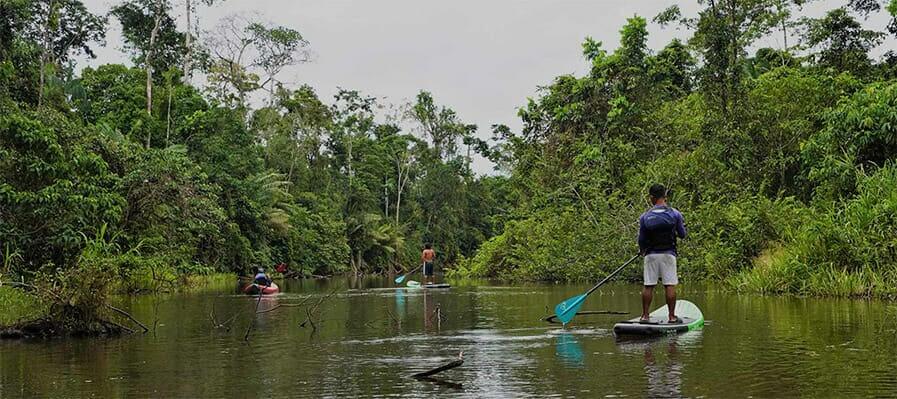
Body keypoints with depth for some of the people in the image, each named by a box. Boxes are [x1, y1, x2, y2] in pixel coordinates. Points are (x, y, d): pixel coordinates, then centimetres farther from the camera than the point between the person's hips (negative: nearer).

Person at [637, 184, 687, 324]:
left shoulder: (645, 217, -4)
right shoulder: (675, 214, -4)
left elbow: (641, 240, 1)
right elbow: (682, 235, 5)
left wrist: (642, 250, 21)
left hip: (651, 254, 0)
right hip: (668, 254, 0)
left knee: (648, 286, 5)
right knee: (670, 286, 2)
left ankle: (645, 316, 7)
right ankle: (672, 316, 3)